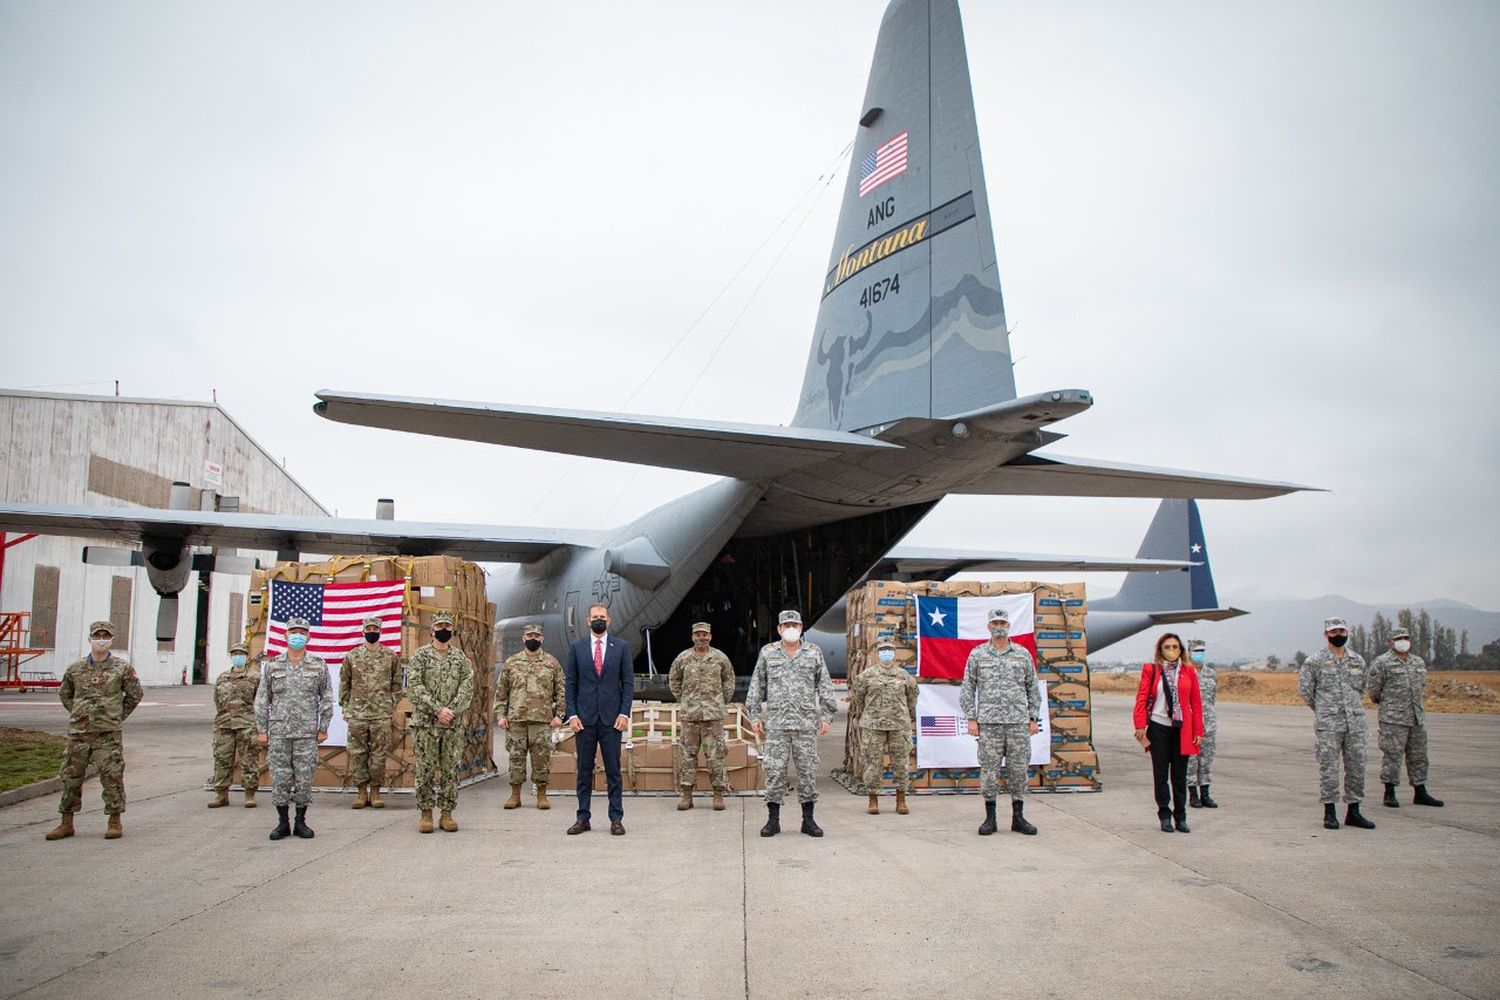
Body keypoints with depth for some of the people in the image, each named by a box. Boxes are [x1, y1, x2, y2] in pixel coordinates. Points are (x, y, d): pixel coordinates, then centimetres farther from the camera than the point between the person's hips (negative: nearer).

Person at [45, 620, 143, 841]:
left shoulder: (122, 668, 1)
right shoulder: (75, 668, 8)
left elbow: (134, 695, 9)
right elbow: (64, 693, 22)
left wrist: (118, 716, 5)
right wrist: (77, 714, 12)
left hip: (109, 733, -3)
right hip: (78, 732, 3)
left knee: (112, 776, -3)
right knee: (71, 775, 7)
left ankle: (114, 822, 7)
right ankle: (66, 823, 18)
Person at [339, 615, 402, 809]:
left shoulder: (391, 657, 4)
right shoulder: (352, 656, 5)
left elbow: (396, 684, 9)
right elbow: (344, 683, 10)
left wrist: (392, 706, 2)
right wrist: (345, 708, 5)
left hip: (382, 714, -1)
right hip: (357, 714, 1)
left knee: (379, 754, 2)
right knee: (357, 753, 3)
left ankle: (375, 792, 10)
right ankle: (361, 791, 11)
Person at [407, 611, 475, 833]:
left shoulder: (461, 657, 9)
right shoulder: (420, 656, 1)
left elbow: (467, 687, 1)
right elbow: (414, 687, -9)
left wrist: (452, 710, -13)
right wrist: (437, 709, -16)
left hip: (454, 724, 2)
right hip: (425, 723, -2)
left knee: (451, 770, 4)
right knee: (426, 769, 1)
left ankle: (447, 813, 11)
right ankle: (426, 814, 10)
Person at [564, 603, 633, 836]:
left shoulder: (621, 647, 5)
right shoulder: (576, 648, 7)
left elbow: (628, 682, 4)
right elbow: (570, 683, 6)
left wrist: (624, 713, -6)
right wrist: (572, 714, -3)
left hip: (611, 718, -1)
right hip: (584, 718, 1)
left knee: (613, 771, 2)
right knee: (584, 771, 5)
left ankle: (616, 819, 7)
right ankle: (583, 818, 12)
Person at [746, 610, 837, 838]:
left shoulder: (814, 652, 8)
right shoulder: (767, 653, 8)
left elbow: (825, 686, 8)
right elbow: (756, 686, 10)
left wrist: (827, 716, 2)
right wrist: (754, 716, 4)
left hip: (807, 723, 0)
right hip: (776, 723, 0)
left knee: (808, 770, 2)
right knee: (774, 770, -1)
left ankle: (808, 819, 12)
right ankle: (773, 819, 8)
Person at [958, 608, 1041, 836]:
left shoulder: (1023, 655, 8)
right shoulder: (977, 655, 5)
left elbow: (1033, 689, 12)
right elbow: (967, 688, 6)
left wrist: (1033, 718, 6)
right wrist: (970, 719, -1)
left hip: (1019, 722, 1)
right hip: (989, 723, -1)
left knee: (1018, 769, 4)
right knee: (989, 770, 1)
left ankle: (1018, 817, 14)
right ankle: (990, 818, 10)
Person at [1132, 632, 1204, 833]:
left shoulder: (1188, 671, 4)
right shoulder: (1151, 670, 0)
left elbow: (1196, 703, 5)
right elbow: (1141, 698, -3)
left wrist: (1198, 731, 1)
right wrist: (1140, 725, -11)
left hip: (1182, 729, 1)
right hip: (1158, 728, -1)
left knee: (1179, 775, 7)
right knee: (1161, 774, 6)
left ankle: (1180, 817, 17)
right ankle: (1165, 816, 16)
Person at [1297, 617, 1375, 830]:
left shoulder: (1358, 661, 9)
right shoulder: (1315, 661, -4)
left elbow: (1362, 687, 22)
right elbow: (1304, 689, 1)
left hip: (1355, 722, 4)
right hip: (1327, 724, -4)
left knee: (1357, 766, 6)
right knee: (1328, 767, -2)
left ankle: (1353, 812, 16)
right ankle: (1330, 813, 6)